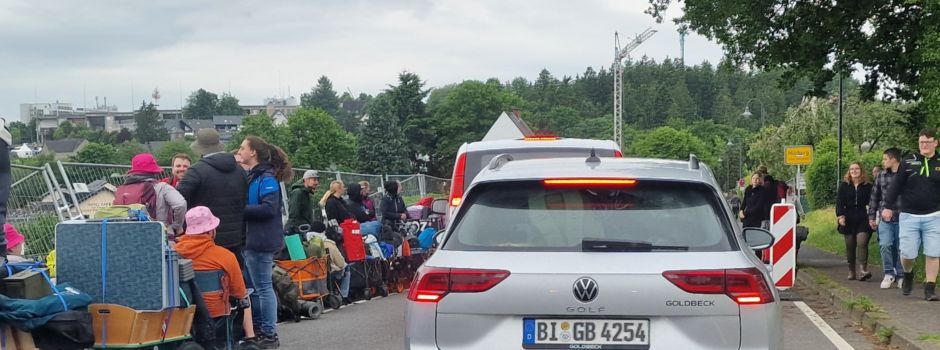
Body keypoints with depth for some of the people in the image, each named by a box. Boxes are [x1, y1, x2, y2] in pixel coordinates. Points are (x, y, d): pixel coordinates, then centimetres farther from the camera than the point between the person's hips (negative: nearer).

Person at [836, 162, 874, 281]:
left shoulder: (868, 186, 5)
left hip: (863, 219, -2)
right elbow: (839, 201, 2)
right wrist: (840, 215, -11)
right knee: (850, 246, 5)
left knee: (862, 243, -16)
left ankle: (863, 269, -24)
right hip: (849, 220, 2)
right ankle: (851, 272, 11)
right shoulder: (844, 185, 7)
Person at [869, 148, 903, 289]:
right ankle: (889, 273, 5)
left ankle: (900, 276, 15)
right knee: (885, 245, -9)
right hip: (885, 218, 3)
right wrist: (871, 216, 12)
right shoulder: (881, 176, 9)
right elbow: (874, 197, 14)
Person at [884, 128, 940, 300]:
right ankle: (908, 275, 29)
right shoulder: (908, 162, 3)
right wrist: (888, 206, -1)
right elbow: (896, 186, 3)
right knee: (907, 253, -1)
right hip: (909, 216, 0)